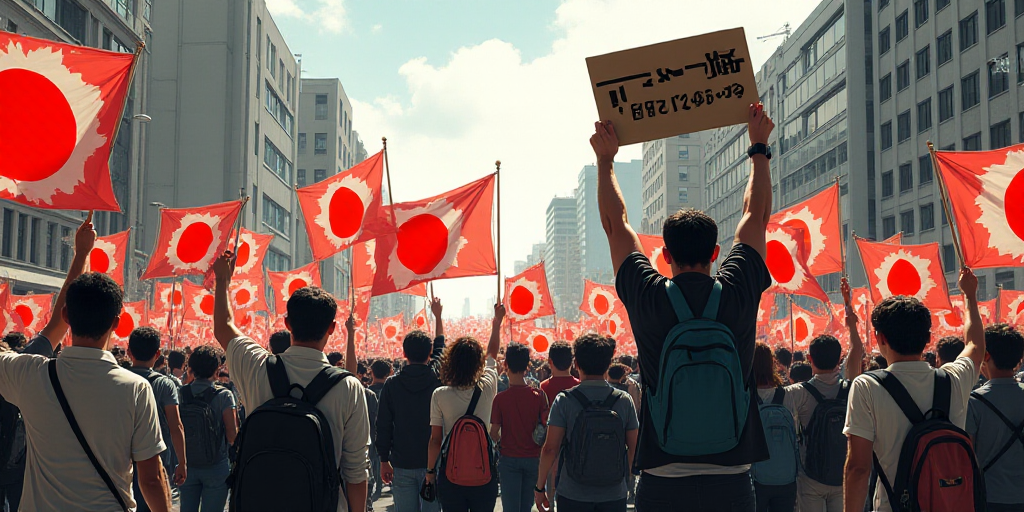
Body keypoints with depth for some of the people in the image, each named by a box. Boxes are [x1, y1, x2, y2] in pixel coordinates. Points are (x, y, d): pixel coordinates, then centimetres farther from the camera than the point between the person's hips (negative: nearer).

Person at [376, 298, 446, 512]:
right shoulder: (437, 378, -3)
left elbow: (383, 425, -2)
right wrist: (438, 316, 33)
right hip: (433, 462, 0)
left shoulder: (392, 384, -4)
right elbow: (440, 347, 17)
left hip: (402, 465, 0)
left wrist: (384, 460, 7)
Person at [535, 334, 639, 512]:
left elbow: (550, 449, -10)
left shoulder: (564, 400, -9)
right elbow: (633, 448, 2)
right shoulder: (624, 400, -3)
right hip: (614, 496, 2)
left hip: (573, 496, -1)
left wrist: (539, 487, 1)